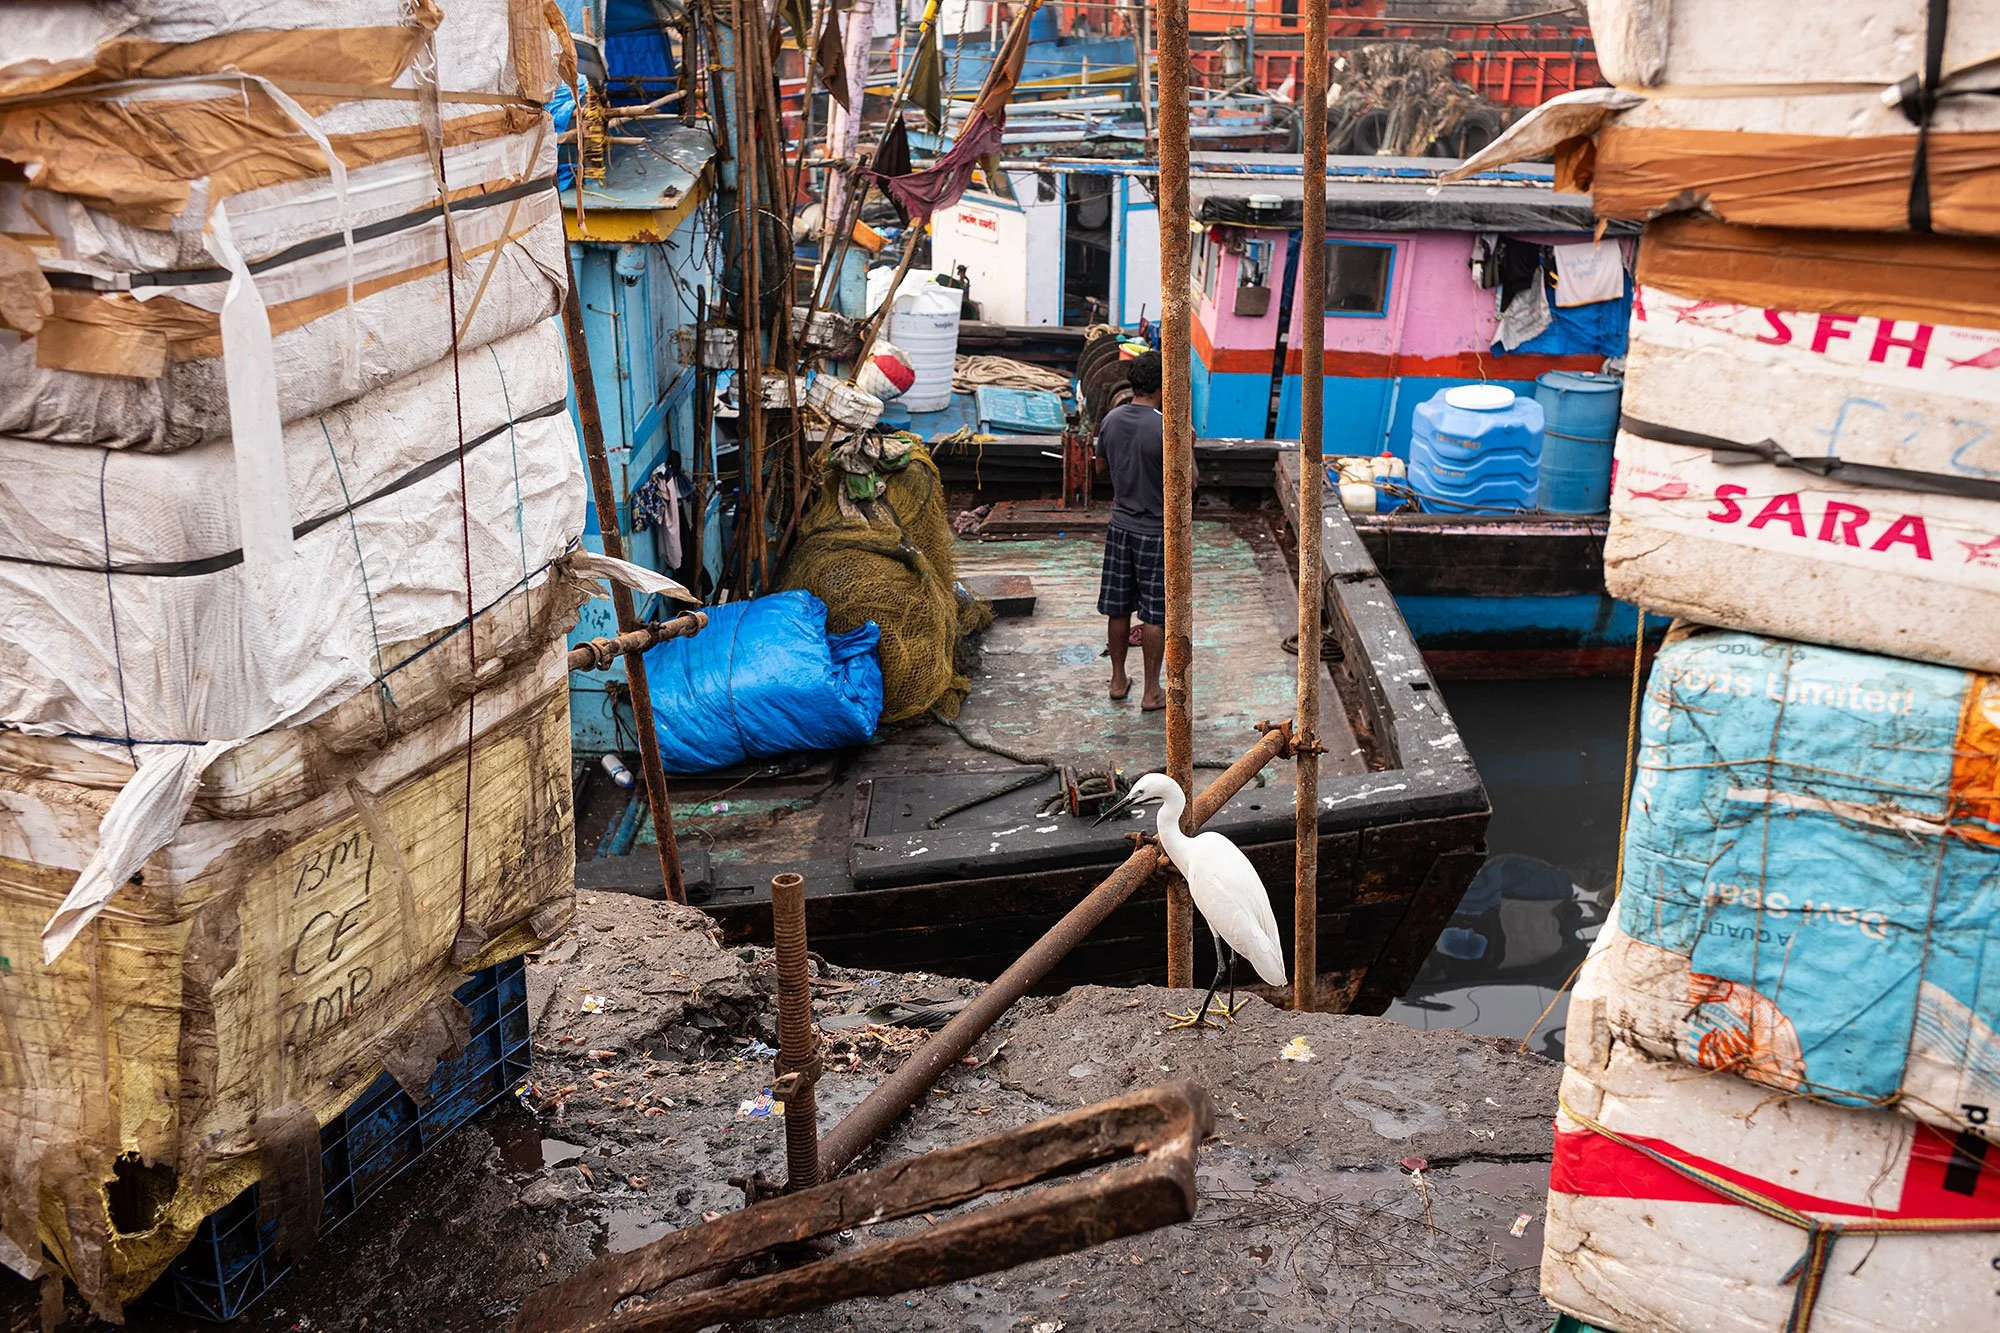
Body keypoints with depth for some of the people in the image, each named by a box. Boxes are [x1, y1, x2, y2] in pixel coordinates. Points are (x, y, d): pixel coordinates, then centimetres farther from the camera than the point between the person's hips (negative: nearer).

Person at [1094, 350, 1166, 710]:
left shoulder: (1111, 420, -2)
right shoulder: (1165, 429, -20)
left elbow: (1101, 468, 12)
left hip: (1120, 525, 6)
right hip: (1155, 532, -6)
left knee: (1118, 609, 15)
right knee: (1155, 615, 4)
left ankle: (1118, 680, 27)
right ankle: (1151, 692, 11)